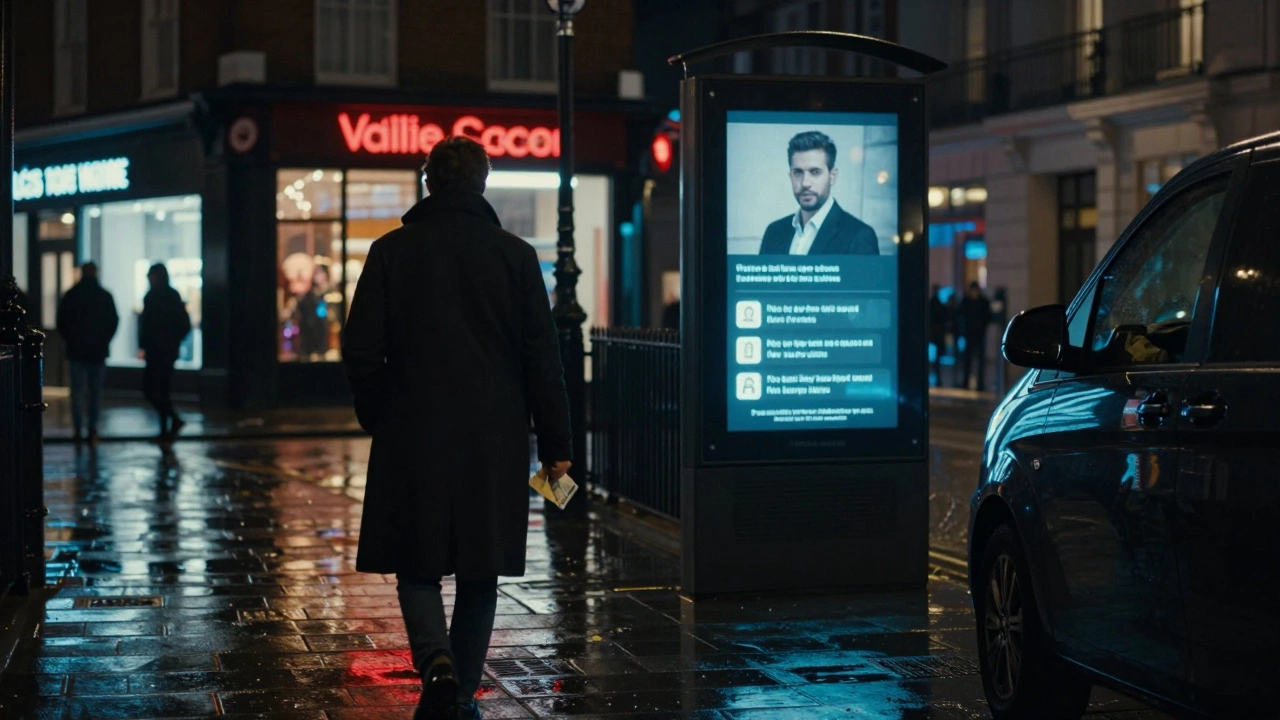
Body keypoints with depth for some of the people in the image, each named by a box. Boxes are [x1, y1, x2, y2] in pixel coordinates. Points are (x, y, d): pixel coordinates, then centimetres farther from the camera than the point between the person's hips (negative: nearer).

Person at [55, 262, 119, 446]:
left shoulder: (71, 295, -3)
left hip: (76, 350, 0)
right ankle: (93, 428, -4)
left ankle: (79, 429, 2)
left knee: (77, 391, 6)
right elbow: (114, 321, 0)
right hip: (99, 350, 1)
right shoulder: (105, 296, -2)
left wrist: (68, 341, 13)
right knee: (96, 391, 7)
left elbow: (61, 321, -1)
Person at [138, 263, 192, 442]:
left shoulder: (152, 297, -12)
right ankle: (166, 431, 12)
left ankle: (174, 420, -15)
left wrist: (143, 346, -11)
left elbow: (146, 323, -18)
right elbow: (186, 325, 12)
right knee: (162, 389, 13)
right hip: (171, 350, 7)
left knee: (149, 389, -2)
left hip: (156, 351, -7)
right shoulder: (175, 296, 10)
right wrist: (174, 341, 15)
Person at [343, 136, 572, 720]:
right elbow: (542, 358, -1)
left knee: (417, 563, 9)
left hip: (412, 437, -1)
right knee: (479, 572, 11)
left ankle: (437, 662, -15)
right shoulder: (515, 255, -1)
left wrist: (377, 419, 13)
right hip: (494, 441, 1)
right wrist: (555, 442, 5)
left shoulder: (391, 251, -1)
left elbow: (361, 351, -2)